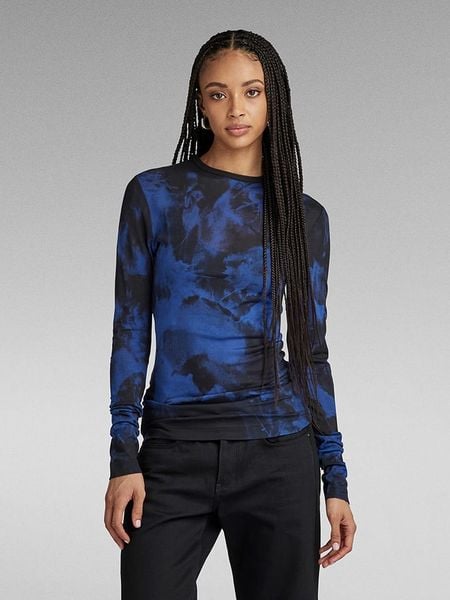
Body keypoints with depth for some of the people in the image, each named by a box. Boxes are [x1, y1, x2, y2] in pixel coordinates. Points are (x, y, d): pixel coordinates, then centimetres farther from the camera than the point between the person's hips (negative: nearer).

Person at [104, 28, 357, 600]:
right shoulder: (154, 194, 2)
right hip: (174, 453, -1)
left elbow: (310, 349, 9)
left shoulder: (303, 215, 7)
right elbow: (130, 329, 2)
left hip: (278, 452, 1)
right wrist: (123, 458, -5)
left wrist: (335, 476, 5)